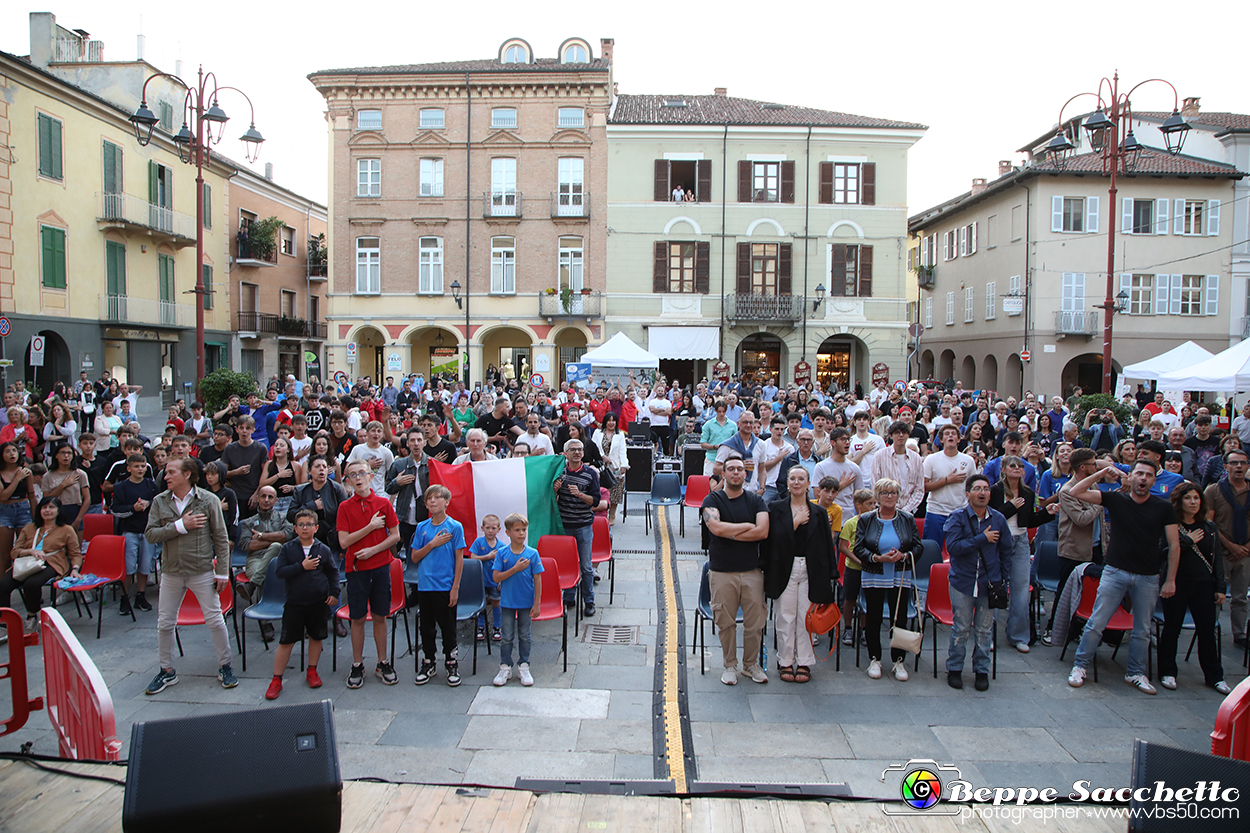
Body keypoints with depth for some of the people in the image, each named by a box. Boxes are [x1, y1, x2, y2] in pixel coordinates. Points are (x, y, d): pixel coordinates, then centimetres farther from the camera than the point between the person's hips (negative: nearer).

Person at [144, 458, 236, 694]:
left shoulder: (208, 501, -7)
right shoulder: (160, 501, 2)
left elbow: (221, 538, -4)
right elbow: (150, 534, -6)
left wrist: (222, 572, -7)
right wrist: (180, 525, -19)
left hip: (202, 570, -3)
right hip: (171, 571, 3)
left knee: (215, 620, 1)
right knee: (164, 623, 10)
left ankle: (225, 666, 17)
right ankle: (167, 671, 26)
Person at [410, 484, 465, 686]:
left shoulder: (455, 527, -6)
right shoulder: (422, 527, 5)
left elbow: (459, 559, -6)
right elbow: (414, 557, 4)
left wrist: (455, 588, -9)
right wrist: (432, 544, -12)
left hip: (445, 586, -4)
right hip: (424, 585, 4)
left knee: (448, 627, 5)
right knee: (426, 627, 12)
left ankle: (451, 663, 20)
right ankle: (428, 663, 27)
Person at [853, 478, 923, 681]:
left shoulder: (907, 519, 5)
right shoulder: (866, 520, 2)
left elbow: (918, 547, 4)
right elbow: (858, 548, -4)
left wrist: (904, 555, -15)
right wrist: (878, 558, -19)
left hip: (900, 578, 1)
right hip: (873, 577, -1)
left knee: (900, 619, 1)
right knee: (873, 619, 4)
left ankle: (899, 661, 14)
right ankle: (874, 659, 18)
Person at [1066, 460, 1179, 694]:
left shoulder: (1164, 508, 0)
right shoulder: (1116, 499, -1)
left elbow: (1174, 545, 2)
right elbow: (1076, 492, -7)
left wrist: (1170, 580, -1)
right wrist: (1102, 474, -9)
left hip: (1148, 578, 1)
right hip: (1115, 571, -1)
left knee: (1142, 629, 11)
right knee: (1096, 622, -2)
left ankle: (1135, 673, 26)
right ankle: (1080, 666, 10)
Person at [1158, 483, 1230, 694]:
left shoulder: (1210, 527, 9)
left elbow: (1217, 558, 11)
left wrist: (1220, 588, 6)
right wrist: (1187, 541, -14)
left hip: (1204, 585, 3)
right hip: (1176, 584, -3)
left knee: (1207, 630, 6)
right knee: (1172, 629, 5)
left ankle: (1214, 676, 19)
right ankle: (1167, 673, 16)